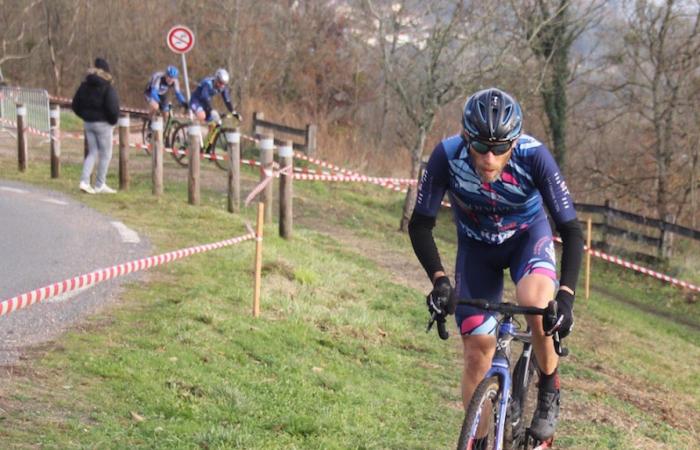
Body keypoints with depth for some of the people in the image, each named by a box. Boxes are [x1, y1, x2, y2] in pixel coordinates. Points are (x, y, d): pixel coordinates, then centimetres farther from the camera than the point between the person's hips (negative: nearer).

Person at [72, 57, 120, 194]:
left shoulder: (85, 85, 4)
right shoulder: (107, 88, -14)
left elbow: (75, 105, 7)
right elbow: (112, 107, -21)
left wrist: (85, 116, 16)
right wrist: (113, 121, -4)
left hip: (88, 123, 6)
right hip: (103, 124, -6)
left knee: (92, 152, 15)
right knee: (105, 155, 7)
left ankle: (84, 181, 0)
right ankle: (100, 185, 9)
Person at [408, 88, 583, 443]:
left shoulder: (534, 157, -33)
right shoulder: (447, 156, -31)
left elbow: (571, 230, -30)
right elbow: (420, 225, -21)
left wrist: (566, 295, -42)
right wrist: (439, 280, -36)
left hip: (527, 235, -1)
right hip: (476, 245, 2)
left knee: (535, 301, -33)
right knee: (477, 353, -5)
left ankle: (549, 390, -8)